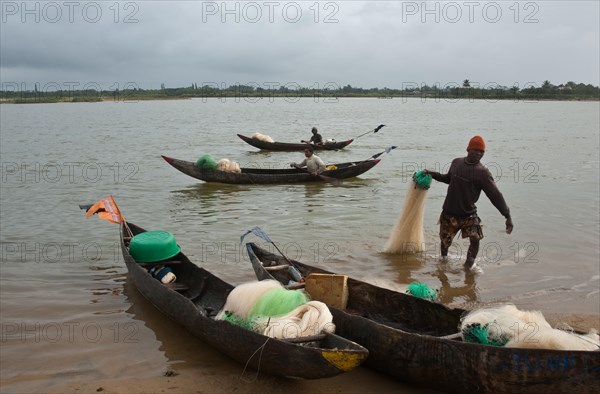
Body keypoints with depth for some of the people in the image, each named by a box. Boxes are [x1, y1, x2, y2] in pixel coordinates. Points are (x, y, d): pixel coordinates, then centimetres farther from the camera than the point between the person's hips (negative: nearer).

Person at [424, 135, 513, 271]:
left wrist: (507, 216, -19)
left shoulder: (482, 172, -11)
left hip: (468, 215, -3)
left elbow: (495, 194, -15)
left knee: (475, 240, -15)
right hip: (449, 213, 3)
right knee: (445, 241, 13)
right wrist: (434, 175, 11)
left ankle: (469, 265, 10)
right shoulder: (456, 163, 2)